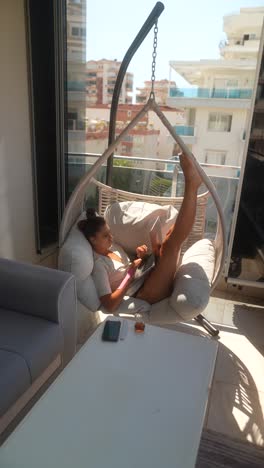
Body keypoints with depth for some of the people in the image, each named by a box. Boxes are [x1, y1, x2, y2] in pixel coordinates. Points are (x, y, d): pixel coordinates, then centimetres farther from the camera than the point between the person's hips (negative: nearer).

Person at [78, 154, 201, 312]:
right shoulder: (98, 265, -15)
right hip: (147, 294, -9)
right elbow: (110, 305, -23)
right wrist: (130, 274, -18)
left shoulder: (111, 248, 14)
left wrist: (140, 256, 1)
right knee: (170, 245, -25)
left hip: (148, 279, 9)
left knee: (173, 234, 5)